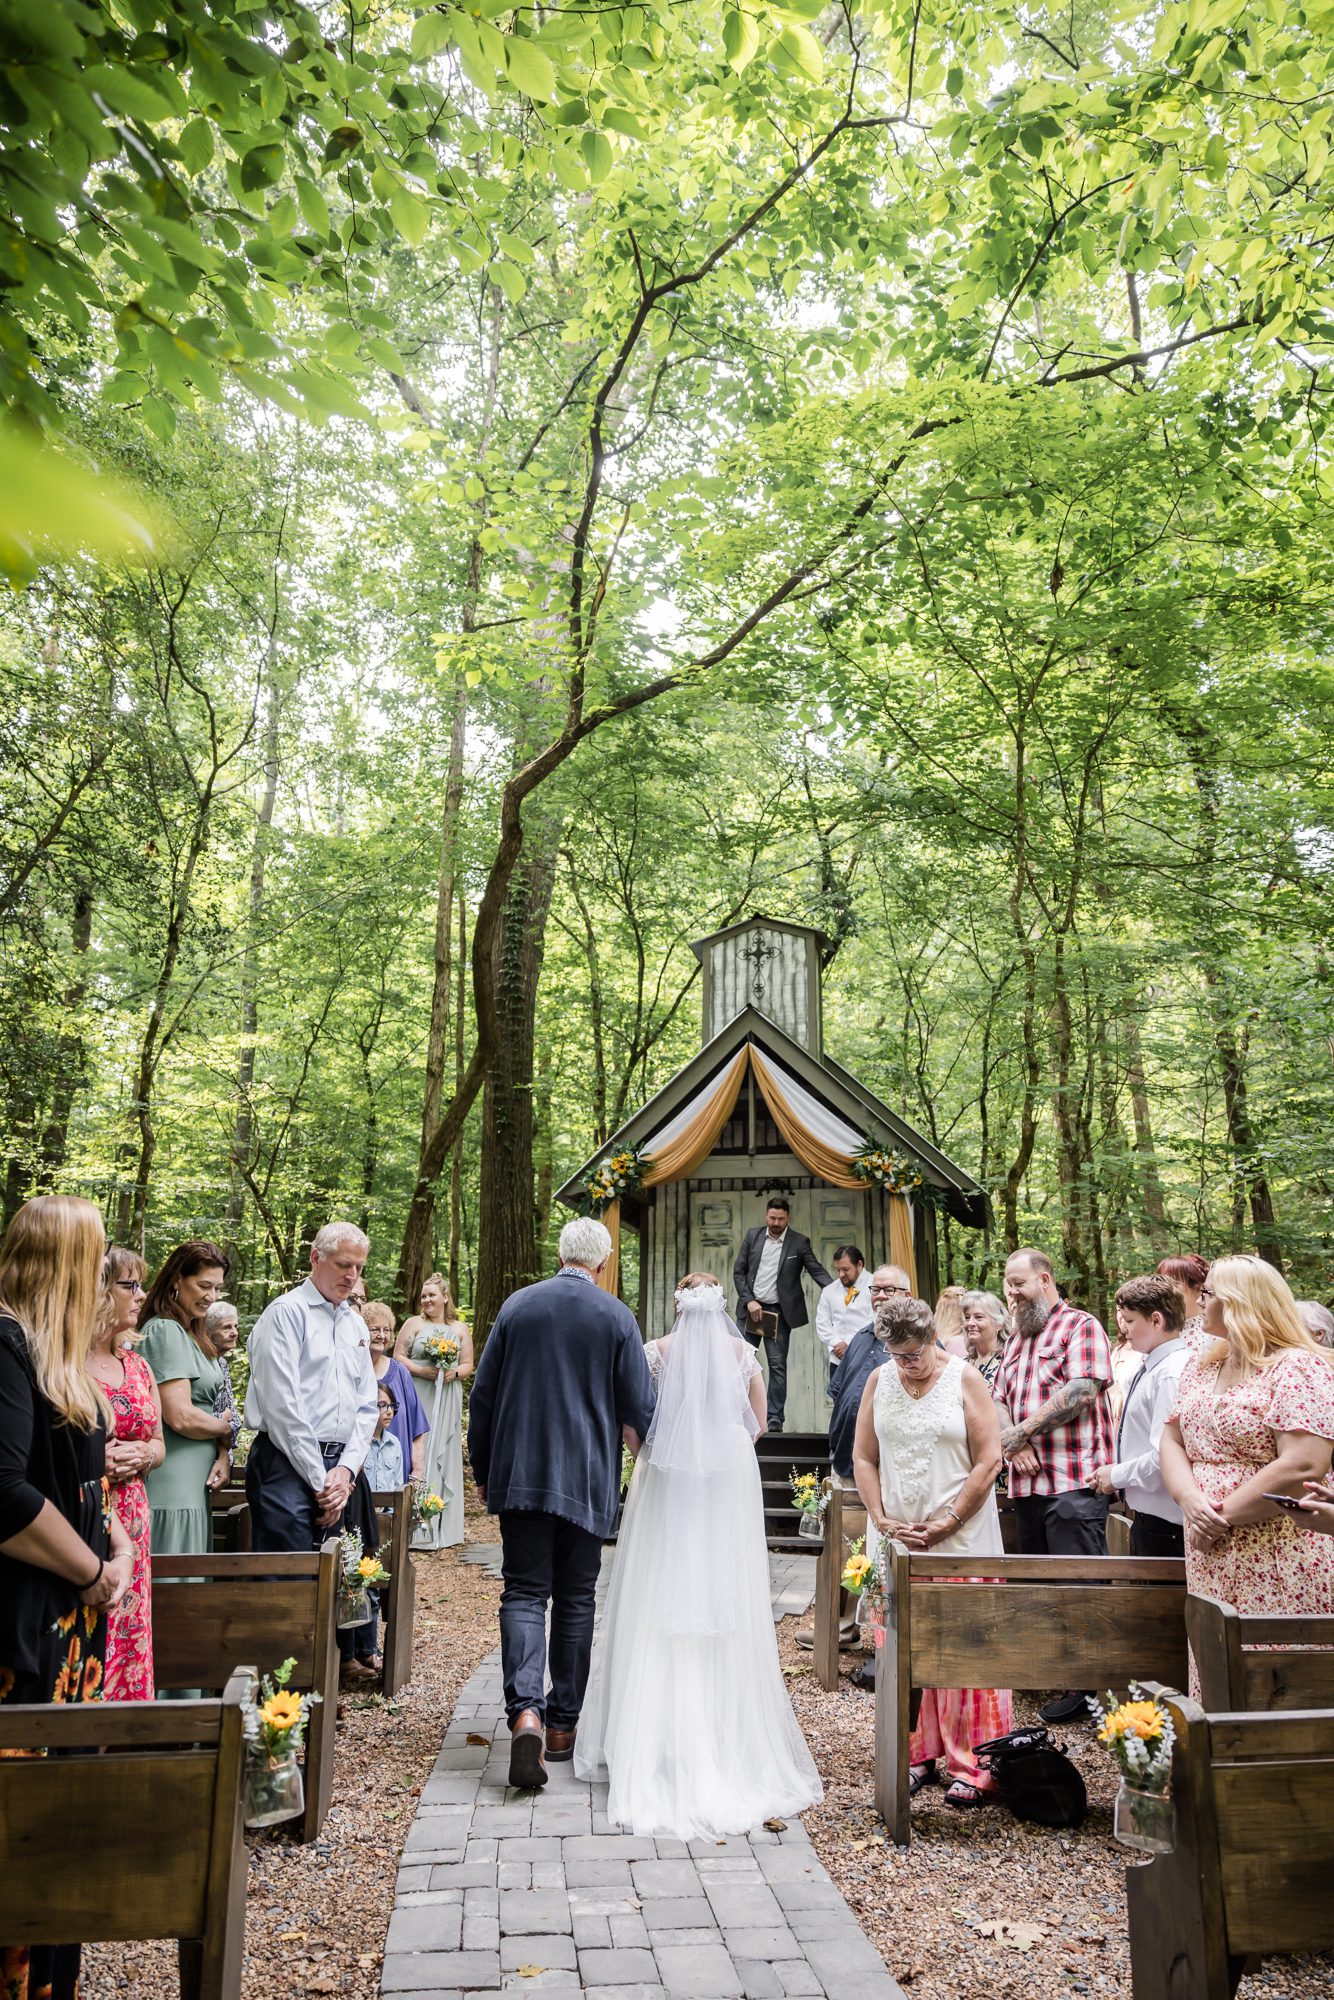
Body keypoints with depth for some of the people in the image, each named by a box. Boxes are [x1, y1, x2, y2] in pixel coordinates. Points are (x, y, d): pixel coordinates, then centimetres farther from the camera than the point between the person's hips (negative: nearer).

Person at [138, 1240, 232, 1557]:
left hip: (193, 1484, 9)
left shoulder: (193, 1335, 16)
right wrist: (226, 1429, -3)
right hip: (171, 1487, -9)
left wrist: (223, 1455, -2)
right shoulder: (165, 1331, -13)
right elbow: (181, 1418, -19)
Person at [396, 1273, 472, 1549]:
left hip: (448, 1401, 3)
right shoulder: (414, 1323, 6)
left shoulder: (461, 1328, 13)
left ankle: (443, 1528, 10)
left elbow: (468, 1364, 13)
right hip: (418, 1398, -2)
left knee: (445, 1456, 4)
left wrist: (455, 1372, -8)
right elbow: (398, 1357, 1)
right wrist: (422, 1371, -13)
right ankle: (418, 1525, -5)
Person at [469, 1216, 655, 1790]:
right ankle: (563, 1725, 20)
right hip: (588, 1479, 0)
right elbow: (640, 1407, -4)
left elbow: (482, 1395, 3)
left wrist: (482, 1472, 13)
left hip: (520, 1475, 1)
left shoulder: (517, 1305, 0)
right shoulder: (617, 1316, -5)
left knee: (524, 1593, 5)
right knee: (576, 1599, 13)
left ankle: (525, 1711, -15)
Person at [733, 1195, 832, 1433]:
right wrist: (749, 1300, -6)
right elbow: (739, 1271, 5)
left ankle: (775, 1418, 8)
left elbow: (817, 1271, -5)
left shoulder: (799, 1242, -2)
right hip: (750, 1307, 2)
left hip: (779, 1311, -2)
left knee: (777, 1366, 1)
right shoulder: (752, 1236, 4)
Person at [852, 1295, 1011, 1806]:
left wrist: (948, 1524, -9)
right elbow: (863, 1458, 7)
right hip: (895, 1536, 3)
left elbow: (988, 1461, -6)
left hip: (959, 1535, -3)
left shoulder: (965, 1380, -4)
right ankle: (915, 1753, 21)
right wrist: (881, 1520, -4)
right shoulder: (879, 1381, 5)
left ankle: (971, 1765, 11)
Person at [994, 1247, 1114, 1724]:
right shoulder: (1016, 1340, 19)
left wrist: (1023, 1430, -14)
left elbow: (1081, 1392, -18)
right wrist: (1013, 1443, -6)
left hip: (1074, 1481, -8)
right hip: (1027, 1483, 8)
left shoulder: (1079, 1327, -5)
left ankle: (1086, 1688, 7)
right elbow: (997, 1399, 14)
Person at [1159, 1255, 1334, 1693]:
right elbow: (1171, 1440, 10)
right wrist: (1191, 1501, -9)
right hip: (1210, 1563, 7)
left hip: (1280, 1568, -7)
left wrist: (1224, 1517, -16)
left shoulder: (1298, 1369, -10)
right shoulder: (1200, 1365, 13)